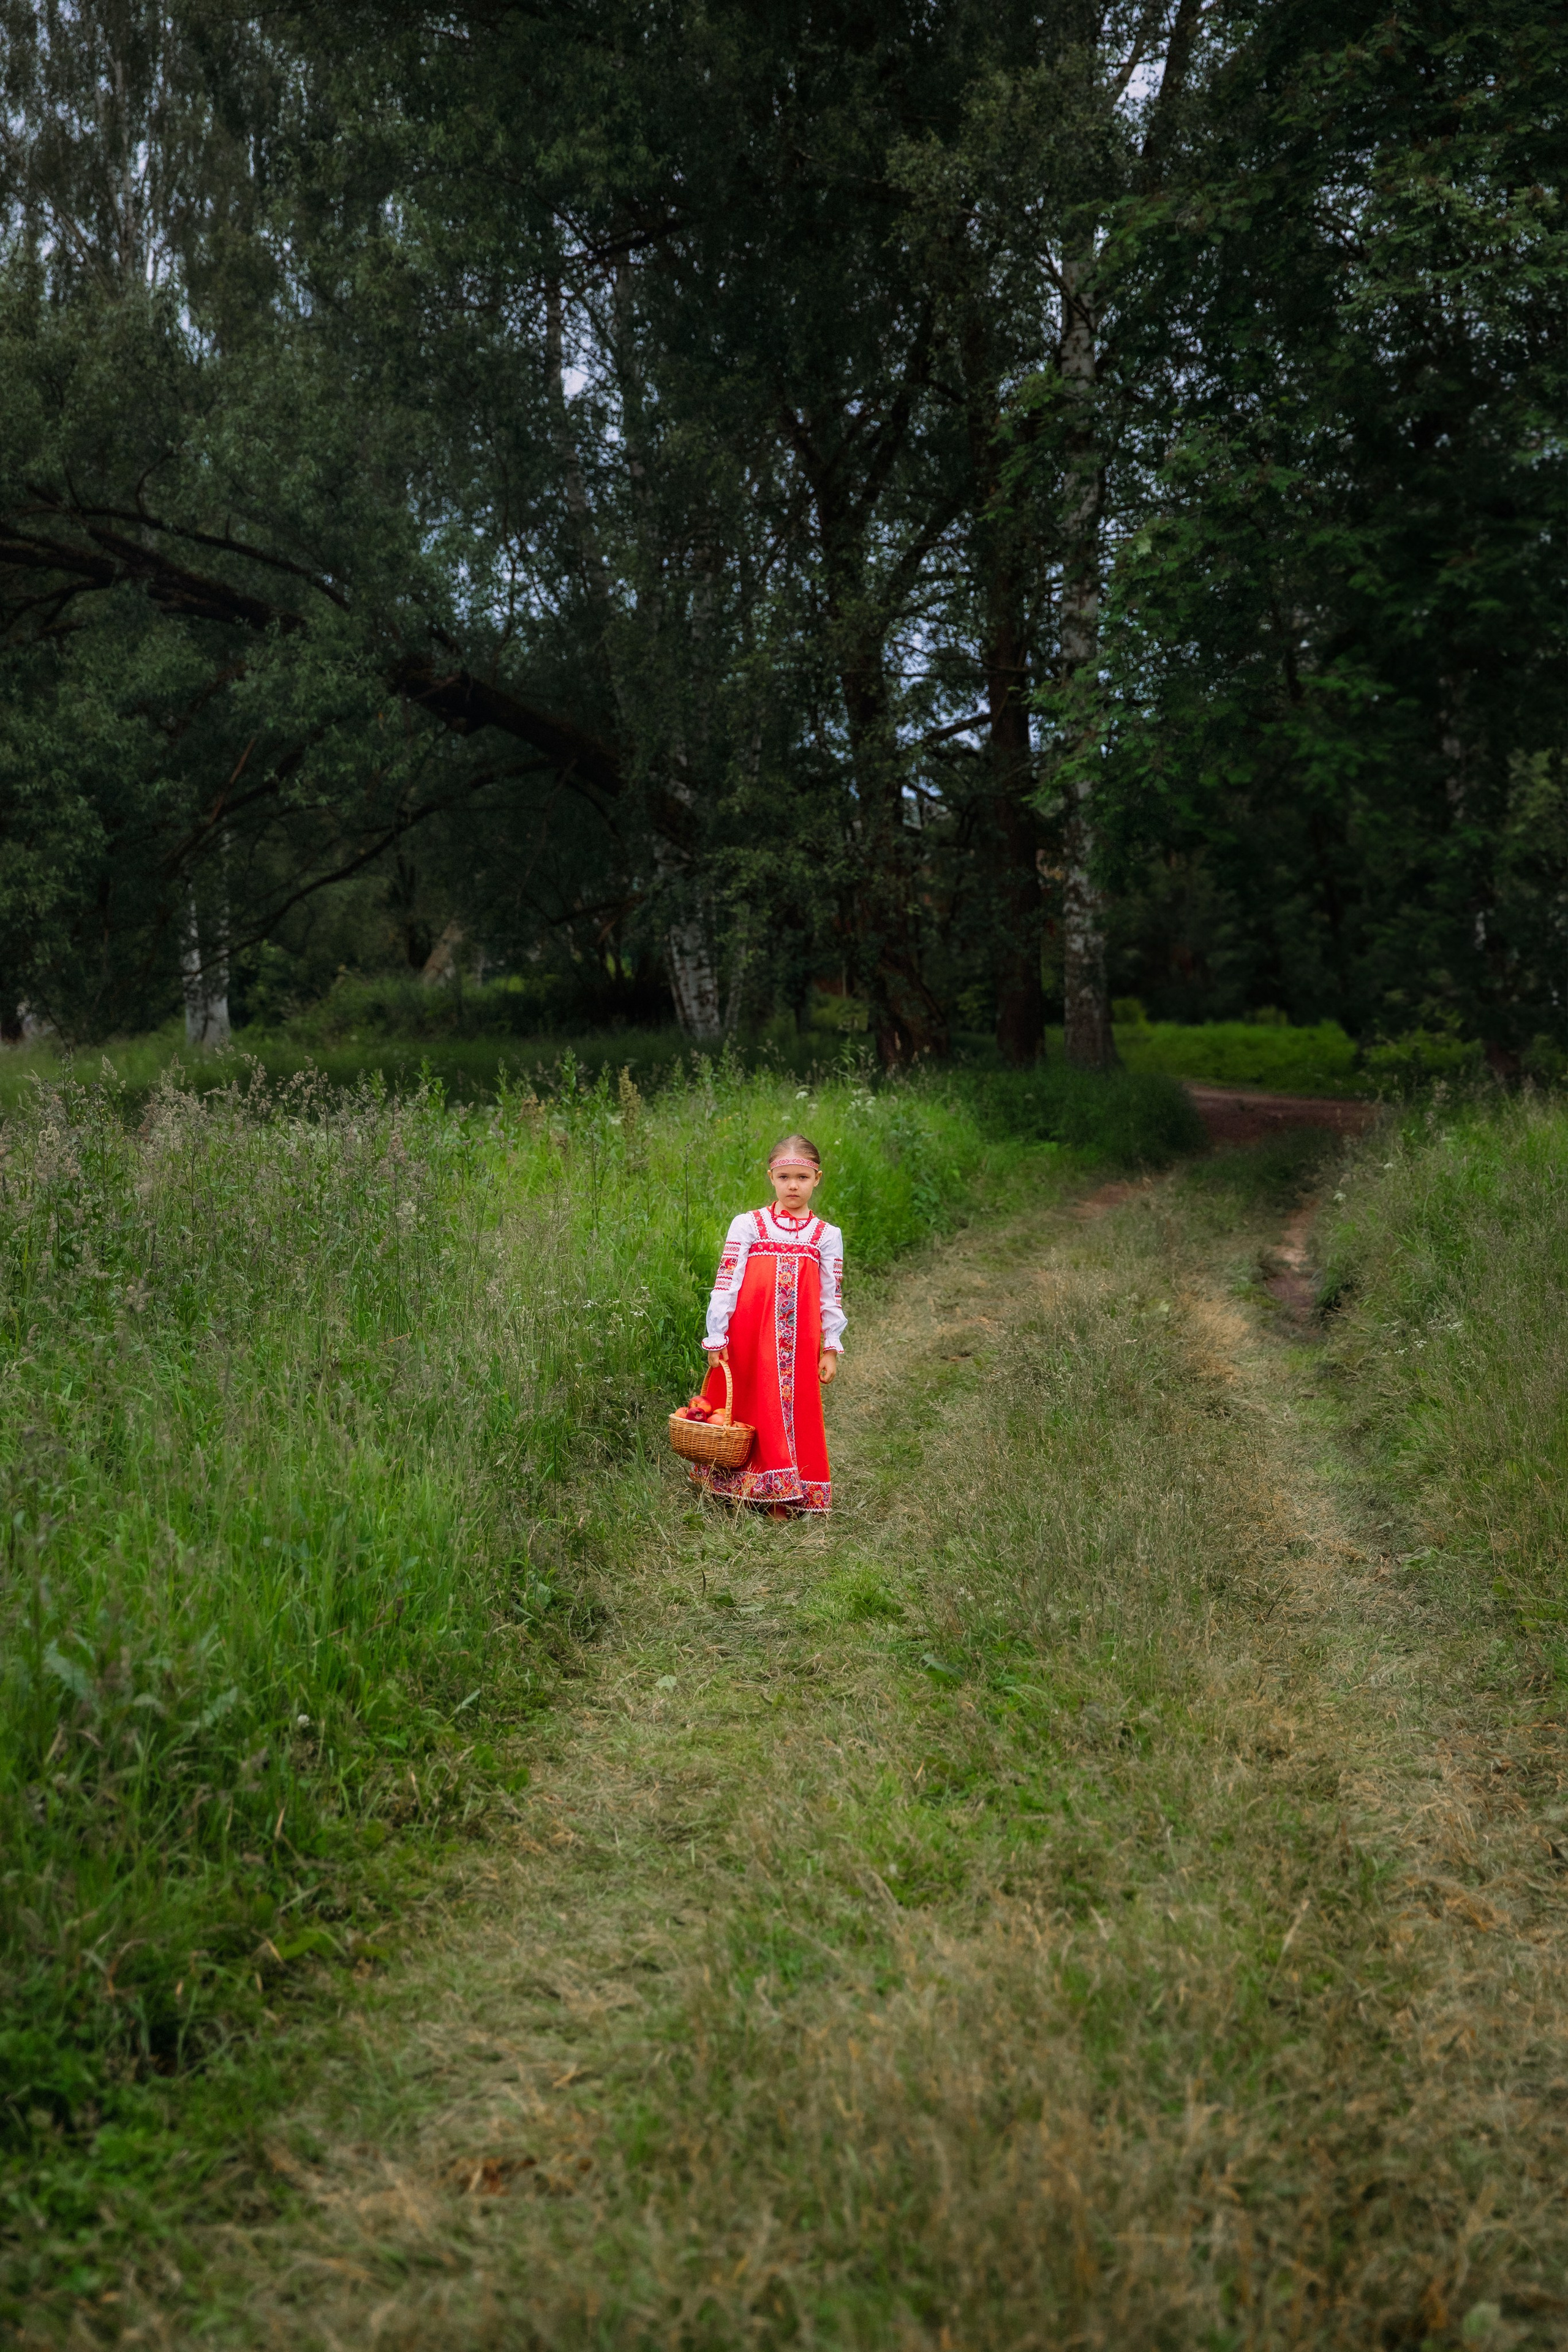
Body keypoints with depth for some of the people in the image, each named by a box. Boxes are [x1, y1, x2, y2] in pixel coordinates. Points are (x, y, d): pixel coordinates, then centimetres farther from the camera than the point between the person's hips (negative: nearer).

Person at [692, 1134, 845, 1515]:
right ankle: (739, 1489, 14)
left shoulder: (827, 1236, 8)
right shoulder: (747, 1226, 2)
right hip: (749, 1340, -1)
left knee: (795, 1409, 2)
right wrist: (716, 1338, -5)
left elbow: (832, 1297, 8)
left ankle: (784, 1498, 11)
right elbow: (725, 1283, -1)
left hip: (799, 1343, 1)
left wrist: (831, 1349, 4)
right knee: (748, 1407, 2)